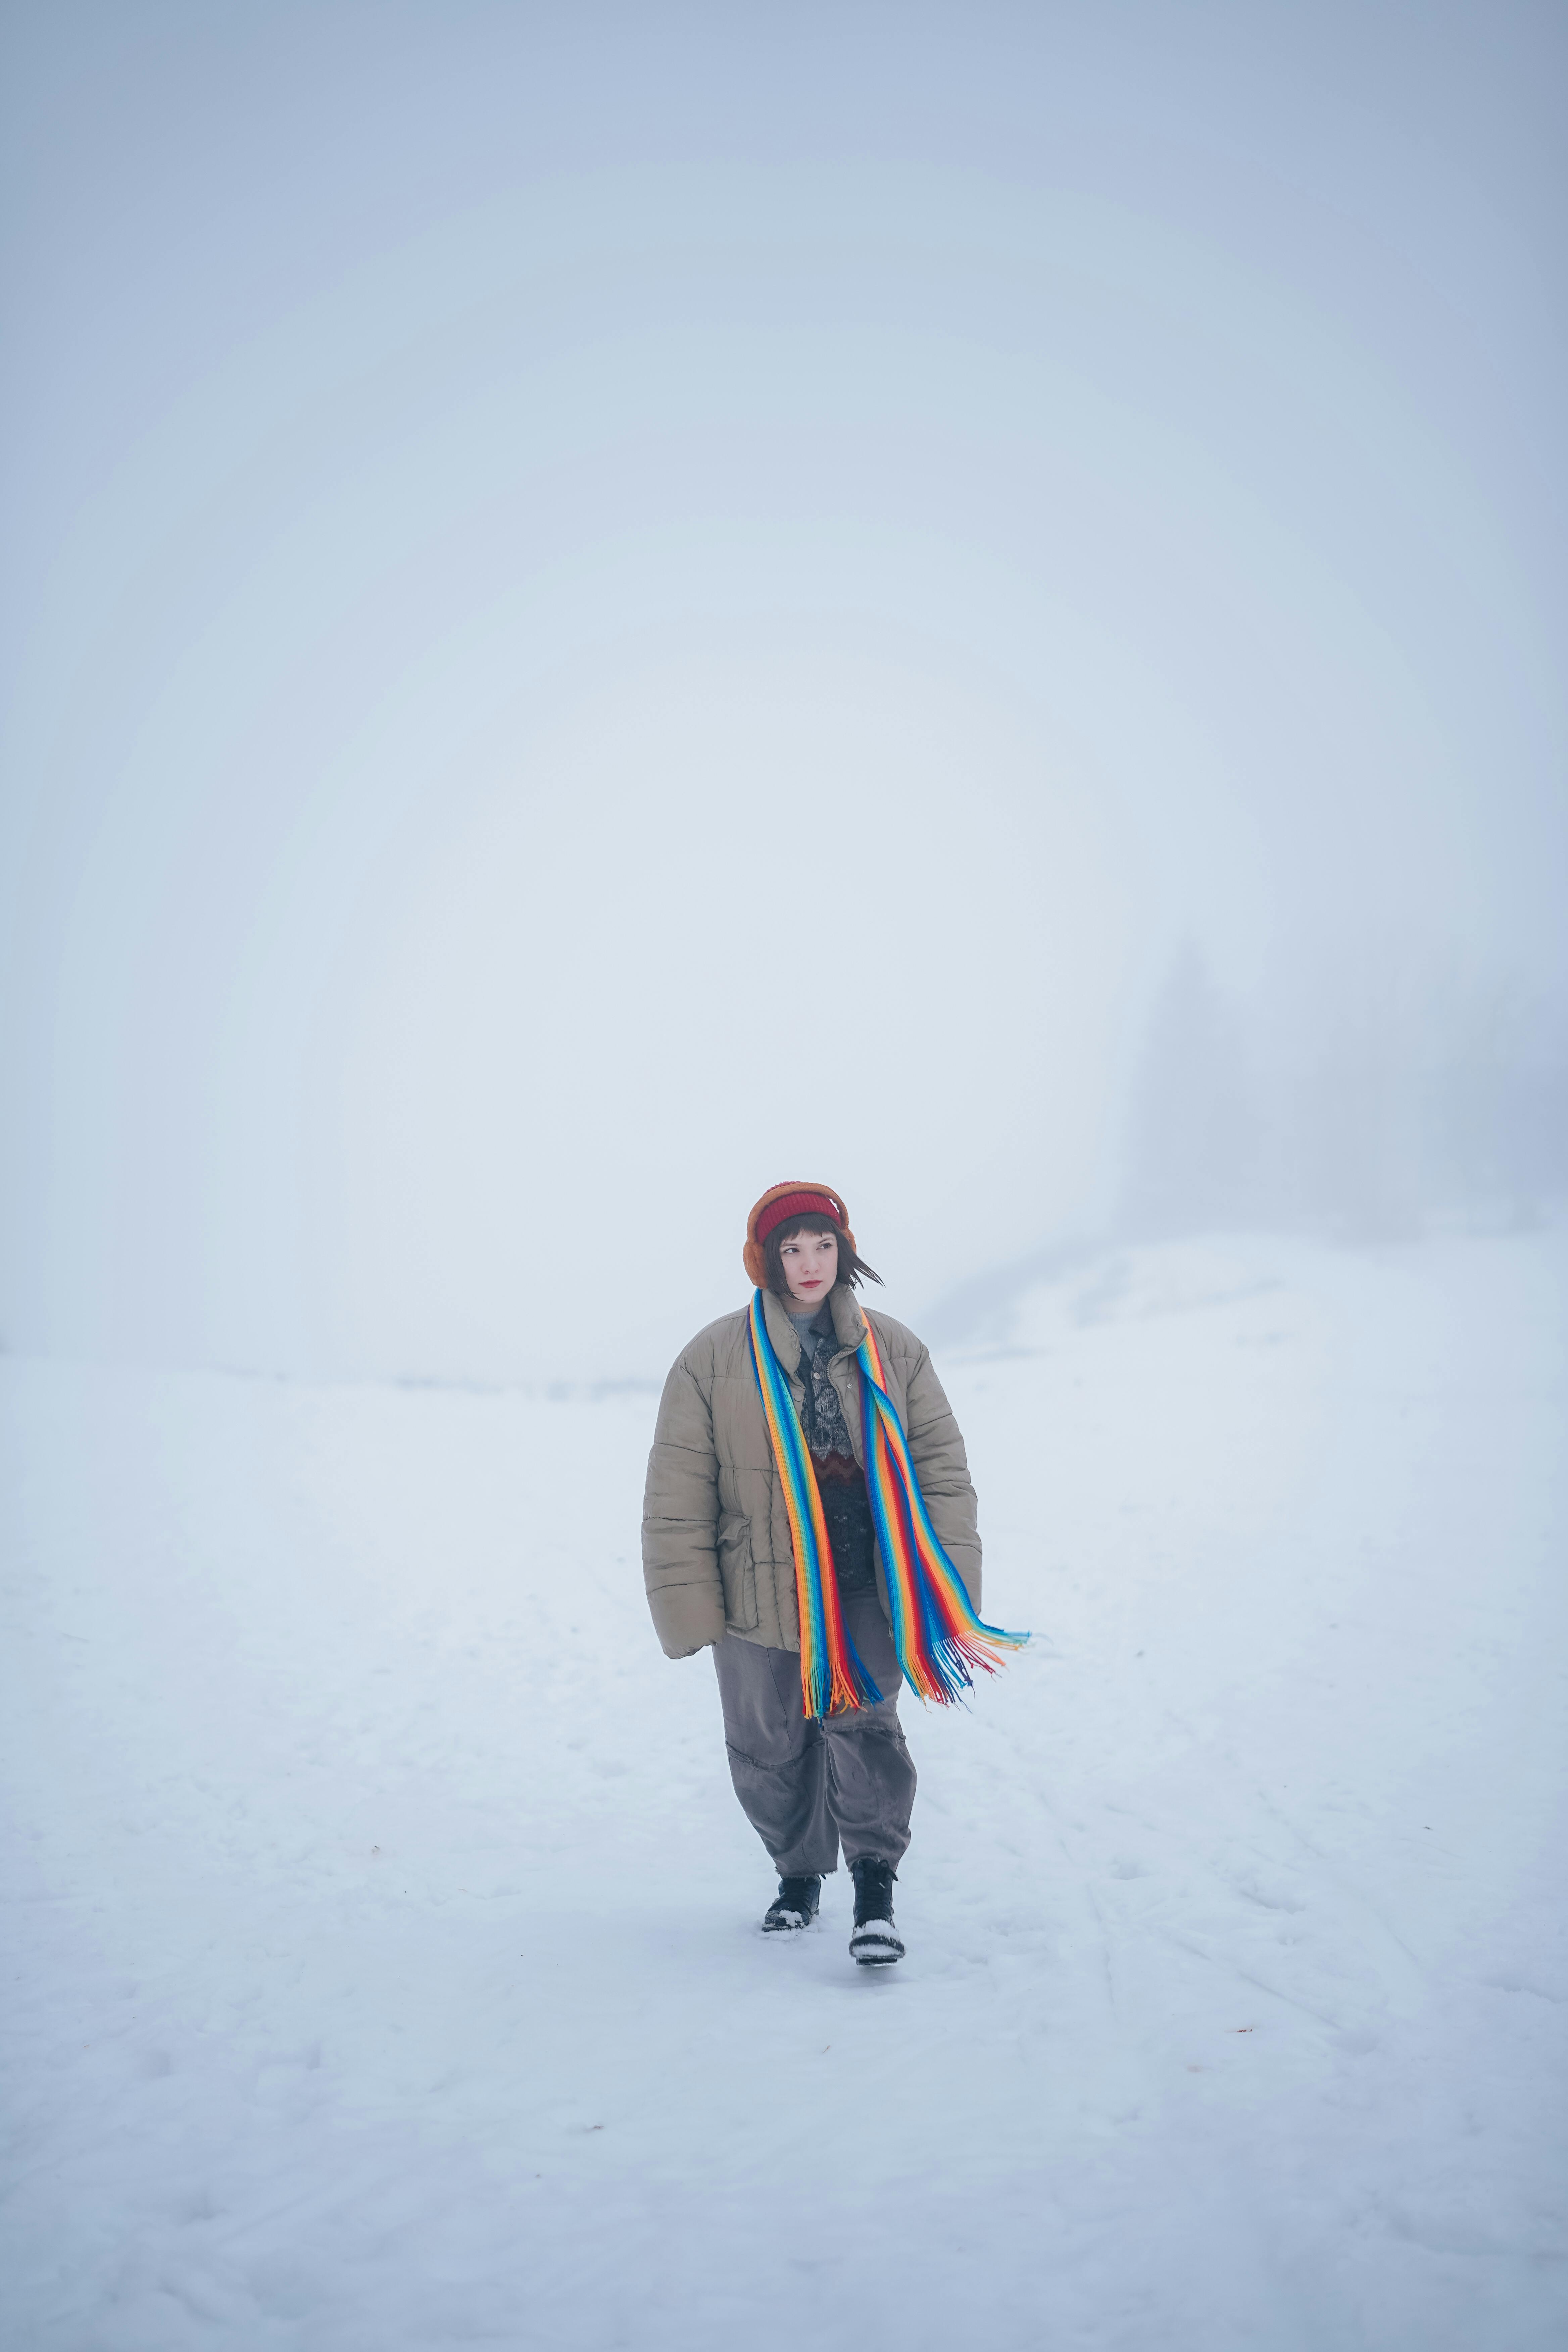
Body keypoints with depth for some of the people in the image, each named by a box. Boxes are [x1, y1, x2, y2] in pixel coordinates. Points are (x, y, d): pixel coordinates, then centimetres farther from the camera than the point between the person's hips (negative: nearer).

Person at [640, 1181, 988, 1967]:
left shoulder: (891, 1350, 4)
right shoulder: (714, 1359, -2)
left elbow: (940, 1465, 6)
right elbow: (679, 1494, -1)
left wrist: (952, 1586, -1)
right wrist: (687, 1605, -5)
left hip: (868, 1586, 0)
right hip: (760, 1592, 0)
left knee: (862, 1723, -15)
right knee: (769, 1749, 10)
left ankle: (876, 1887, -6)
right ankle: (799, 1873, 33)